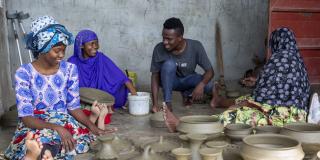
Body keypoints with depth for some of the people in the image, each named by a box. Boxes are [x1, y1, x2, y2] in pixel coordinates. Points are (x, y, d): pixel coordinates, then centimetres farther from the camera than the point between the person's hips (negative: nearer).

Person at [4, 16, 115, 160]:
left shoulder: (70, 69, -3)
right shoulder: (24, 73, -12)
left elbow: (73, 106, 1)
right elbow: (26, 117, -16)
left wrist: (93, 126, -17)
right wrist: (57, 128, -32)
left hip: (64, 122, 5)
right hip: (34, 126, -4)